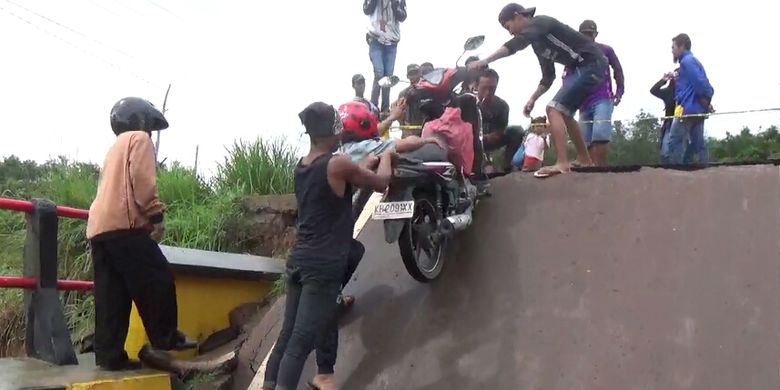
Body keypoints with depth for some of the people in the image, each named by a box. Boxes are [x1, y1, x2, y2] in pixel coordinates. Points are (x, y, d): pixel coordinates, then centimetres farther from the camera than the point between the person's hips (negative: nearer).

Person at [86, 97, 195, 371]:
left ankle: (109, 355, 1)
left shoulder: (115, 148, 33)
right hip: (123, 224, -9)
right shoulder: (139, 139, 7)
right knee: (157, 280, -4)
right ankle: (166, 339, -3)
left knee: (112, 296, 4)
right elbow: (141, 178, -9)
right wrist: (156, 214, -10)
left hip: (98, 227, 9)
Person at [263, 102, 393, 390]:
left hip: (298, 260, 8)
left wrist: (366, 165, 33)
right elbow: (381, 183, 2)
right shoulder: (339, 164, -12)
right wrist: (386, 158, 21)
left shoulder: (301, 166, 11)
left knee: (286, 337, 12)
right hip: (323, 266, -8)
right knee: (300, 343, -10)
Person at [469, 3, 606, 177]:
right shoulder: (537, 39, 19)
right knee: (563, 112, 19)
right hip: (583, 67, 10)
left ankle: (562, 163, -20)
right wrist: (532, 99, 12)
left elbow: (517, 44, -27)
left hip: (591, 63, -10)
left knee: (554, 109, -15)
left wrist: (485, 61, -33)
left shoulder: (539, 22, -9)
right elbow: (548, 75, 21)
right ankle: (586, 161, 26)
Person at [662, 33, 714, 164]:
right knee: (698, 144, 7)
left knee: (673, 144, -8)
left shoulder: (686, 61, -8)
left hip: (687, 109, -10)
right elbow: (705, 85, 19)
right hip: (698, 110, 10)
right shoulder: (694, 61, 22)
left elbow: (699, 83, -19)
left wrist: (705, 101, -9)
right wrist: (706, 101, 7)